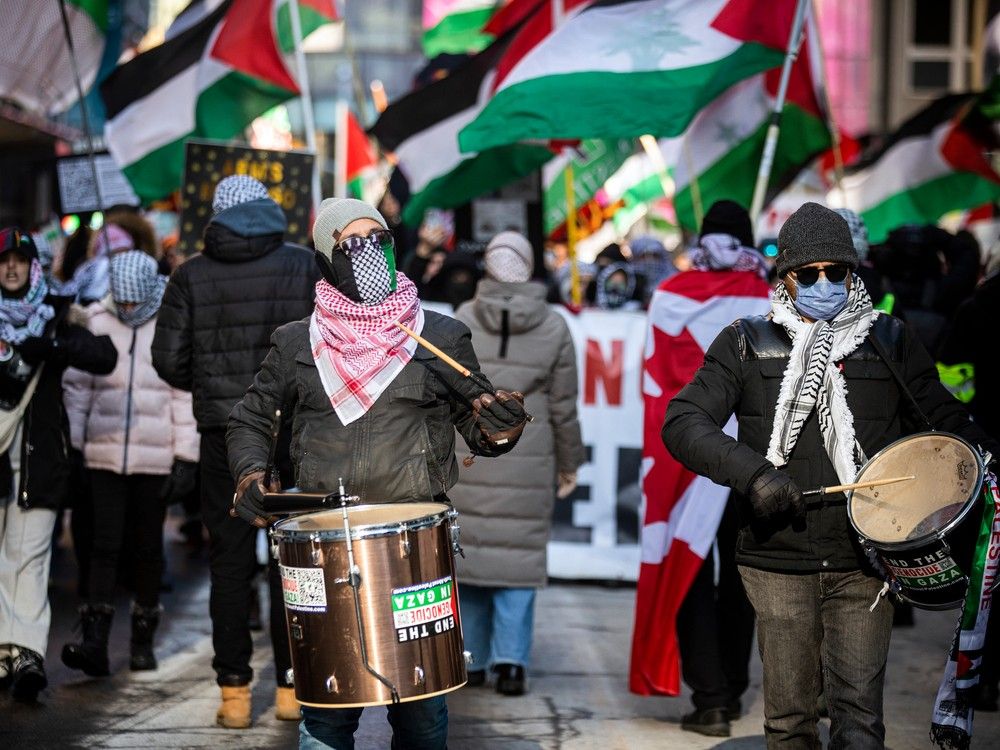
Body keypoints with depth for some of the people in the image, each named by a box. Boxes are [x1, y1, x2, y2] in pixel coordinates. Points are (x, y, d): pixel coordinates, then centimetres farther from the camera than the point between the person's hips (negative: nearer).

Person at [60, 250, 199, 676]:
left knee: (148, 546, 8)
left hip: (155, 456, -1)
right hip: (104, 451, 1)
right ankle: (95, 642, -10)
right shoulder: (96, 320, 2)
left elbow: (187, 393, 0)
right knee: (105, 542, -6)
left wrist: (186, 454, -3)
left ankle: (143, 639, 20)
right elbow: (77, 384, 8)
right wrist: (70, 443, 4)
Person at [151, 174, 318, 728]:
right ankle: (292, 686, 9)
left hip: (224, 433, 0)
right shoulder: (304, 267, -1)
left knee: (230, 561, 7)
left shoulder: (191, 277, 1)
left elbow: (167, 360, -1)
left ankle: (234, 691, 7)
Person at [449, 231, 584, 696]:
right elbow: (563, 407, 3)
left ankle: (471, 659, 15)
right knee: (518, 553, 3)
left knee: (468, 547, 8)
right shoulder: (554, 328, -2)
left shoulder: (463, 320, -1)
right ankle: (511, 659, -4)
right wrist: (569, 464, 14)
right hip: (527, 461, -1)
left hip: (467, 458, 1)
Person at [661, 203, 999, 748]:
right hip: (778, 565, 0)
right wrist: (751, 472, -19)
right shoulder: (747, 344, 5)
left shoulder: (890, 341, 10)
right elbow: (682, 422, -3)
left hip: (863, 564, 0)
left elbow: (942, 416, 15)